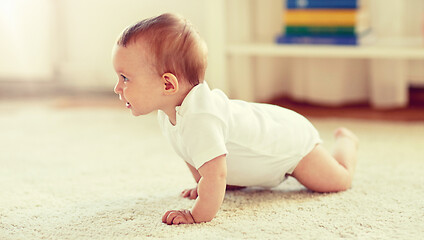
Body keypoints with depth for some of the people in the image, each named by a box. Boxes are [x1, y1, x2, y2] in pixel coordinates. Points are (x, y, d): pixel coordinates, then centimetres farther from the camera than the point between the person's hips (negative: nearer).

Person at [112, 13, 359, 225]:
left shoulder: (201, 118, -48)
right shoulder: (168, 112, -17)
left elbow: (215, 175, -52)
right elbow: (192, 153, 3)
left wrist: (199, 215, -44)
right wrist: (202, 186, 5)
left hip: (289, 138, -8)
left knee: (339, 180, 6)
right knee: (229, 184, 28)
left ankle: (345, 139, 35)